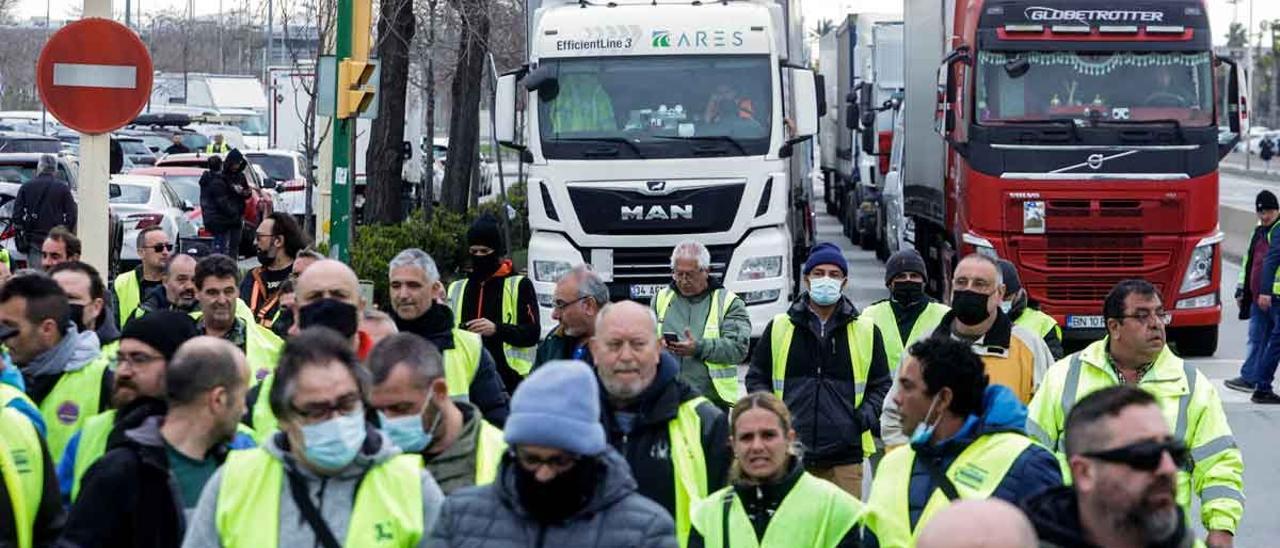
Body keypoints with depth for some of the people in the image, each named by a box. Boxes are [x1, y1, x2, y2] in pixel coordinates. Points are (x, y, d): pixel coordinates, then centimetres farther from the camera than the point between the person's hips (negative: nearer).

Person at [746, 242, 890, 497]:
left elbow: (881, 384, 17)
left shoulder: (866, 331, 10)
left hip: (845, 455, 0)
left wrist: (869, 411, -2)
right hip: (789, 453, 0)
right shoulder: (779, 328, 10)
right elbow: (756, 377, 17)